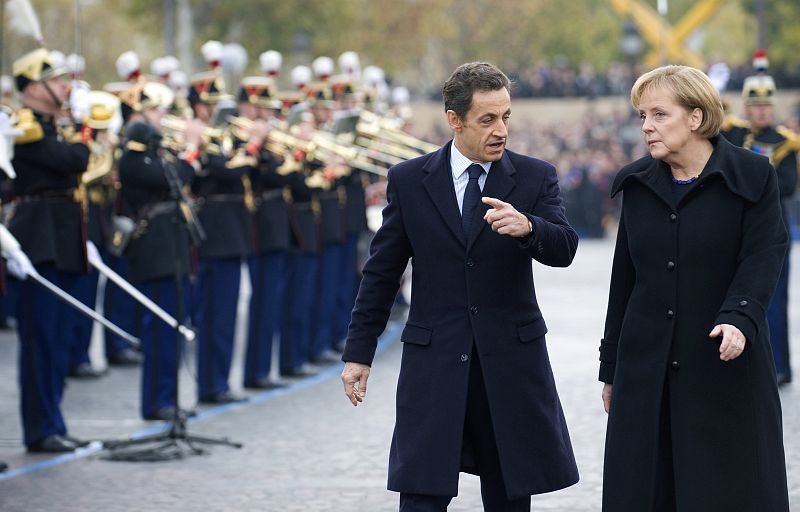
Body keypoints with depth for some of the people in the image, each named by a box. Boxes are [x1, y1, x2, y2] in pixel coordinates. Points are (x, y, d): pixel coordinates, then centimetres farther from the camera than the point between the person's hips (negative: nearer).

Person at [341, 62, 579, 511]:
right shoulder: (409, 180, 2)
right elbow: (381, 272, 6)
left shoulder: (536, 177, 1)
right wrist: (359, 353, 5)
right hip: (433, 361, -1)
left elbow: (564, 249, -12)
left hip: (512, 359, 1)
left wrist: (527, 226, -34)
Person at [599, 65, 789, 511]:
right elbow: (625, 278, 13)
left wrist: (739, 318, -31)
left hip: (725, 364, -4)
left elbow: (763, 257, -13)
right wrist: (611, 368, 13)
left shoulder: (751, 177, -3)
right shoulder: (638, 185, 9)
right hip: (646, 369, 4)